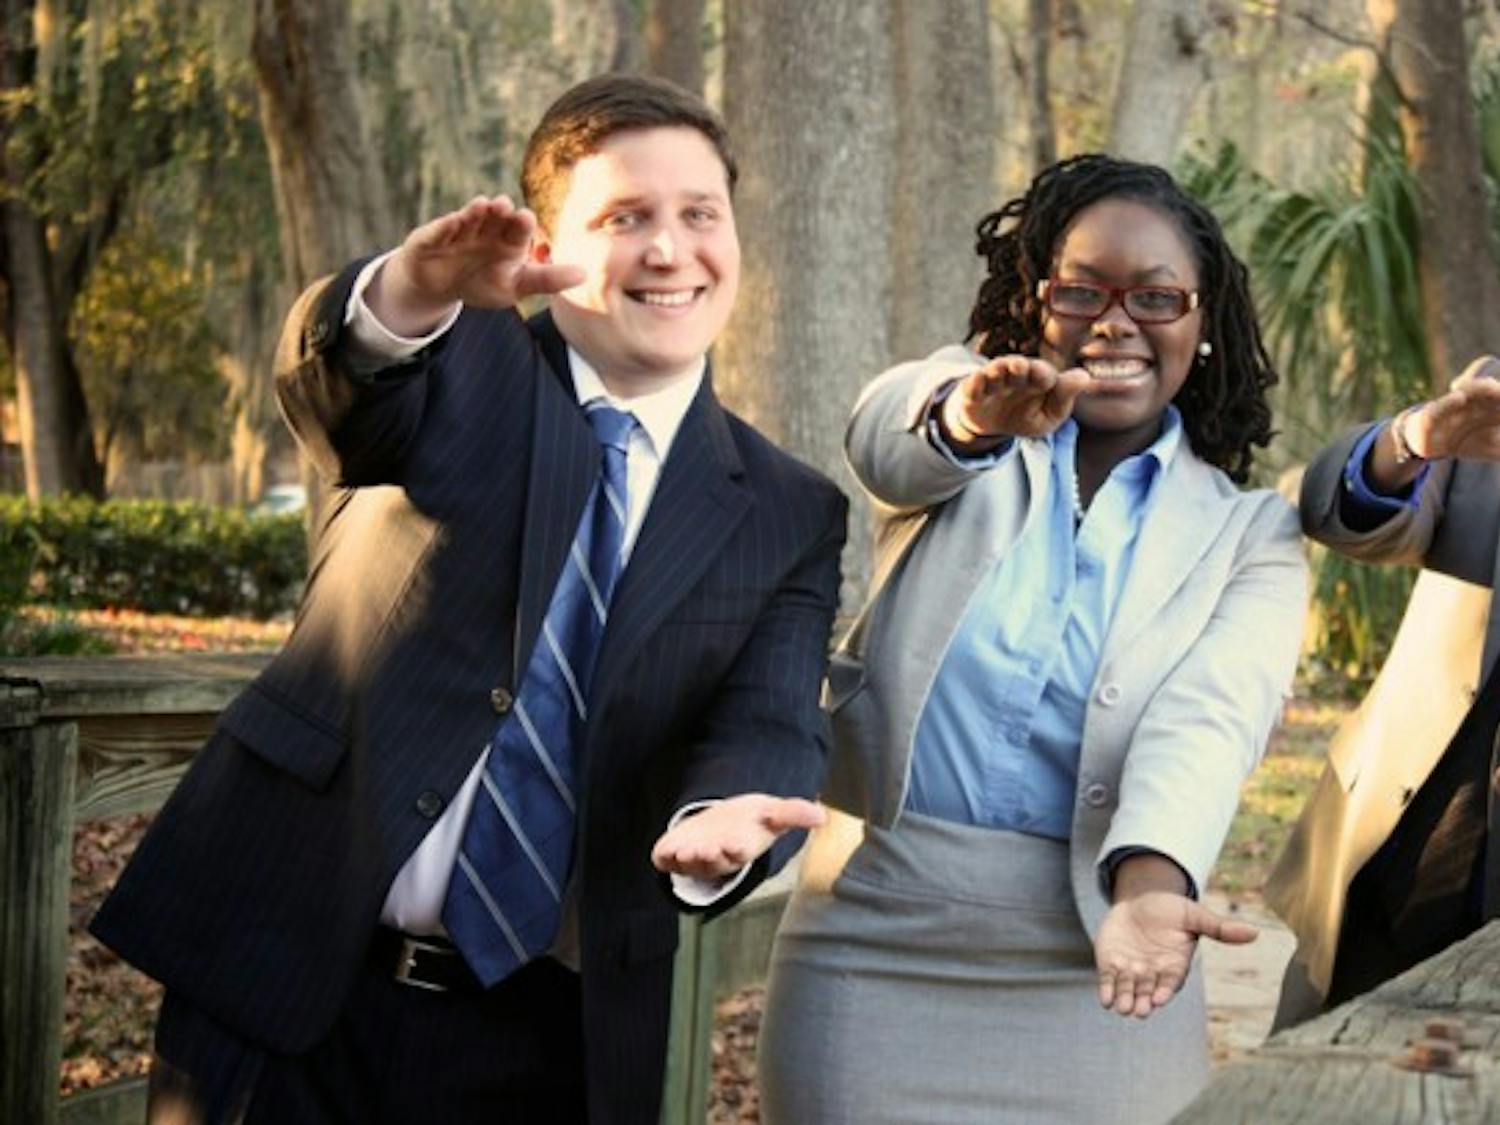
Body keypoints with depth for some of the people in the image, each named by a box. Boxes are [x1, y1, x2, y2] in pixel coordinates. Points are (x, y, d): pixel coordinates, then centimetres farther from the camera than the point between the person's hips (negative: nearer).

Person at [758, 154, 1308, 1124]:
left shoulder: (1250, 535, 4)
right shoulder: (961, 458, 7)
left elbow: (1208, 717, -14)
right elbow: (889, 432, -17)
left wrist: (1151, 884, -33)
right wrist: (965, 417, -41)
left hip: (1097, 981, 0)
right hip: (873, 954, 0)